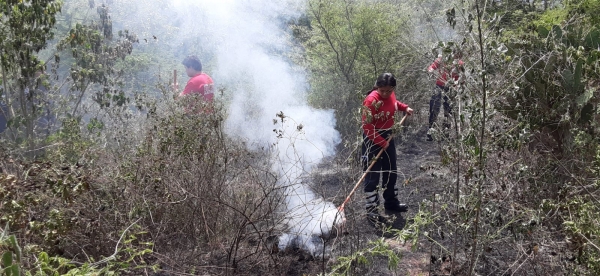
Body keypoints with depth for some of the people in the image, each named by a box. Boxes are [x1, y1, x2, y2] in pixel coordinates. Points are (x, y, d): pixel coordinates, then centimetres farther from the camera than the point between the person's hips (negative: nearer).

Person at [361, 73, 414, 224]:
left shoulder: (390, 95, -4)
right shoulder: (372, 100, -26)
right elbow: (367, 126, -25)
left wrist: (405, 108, 8)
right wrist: (381, 142, -24)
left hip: (388, 137, 8)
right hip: (373, 139, -8)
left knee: (391, 171, 19)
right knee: (373, 175, -2)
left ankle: (391, 202, 36)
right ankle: (371, 209, 8)